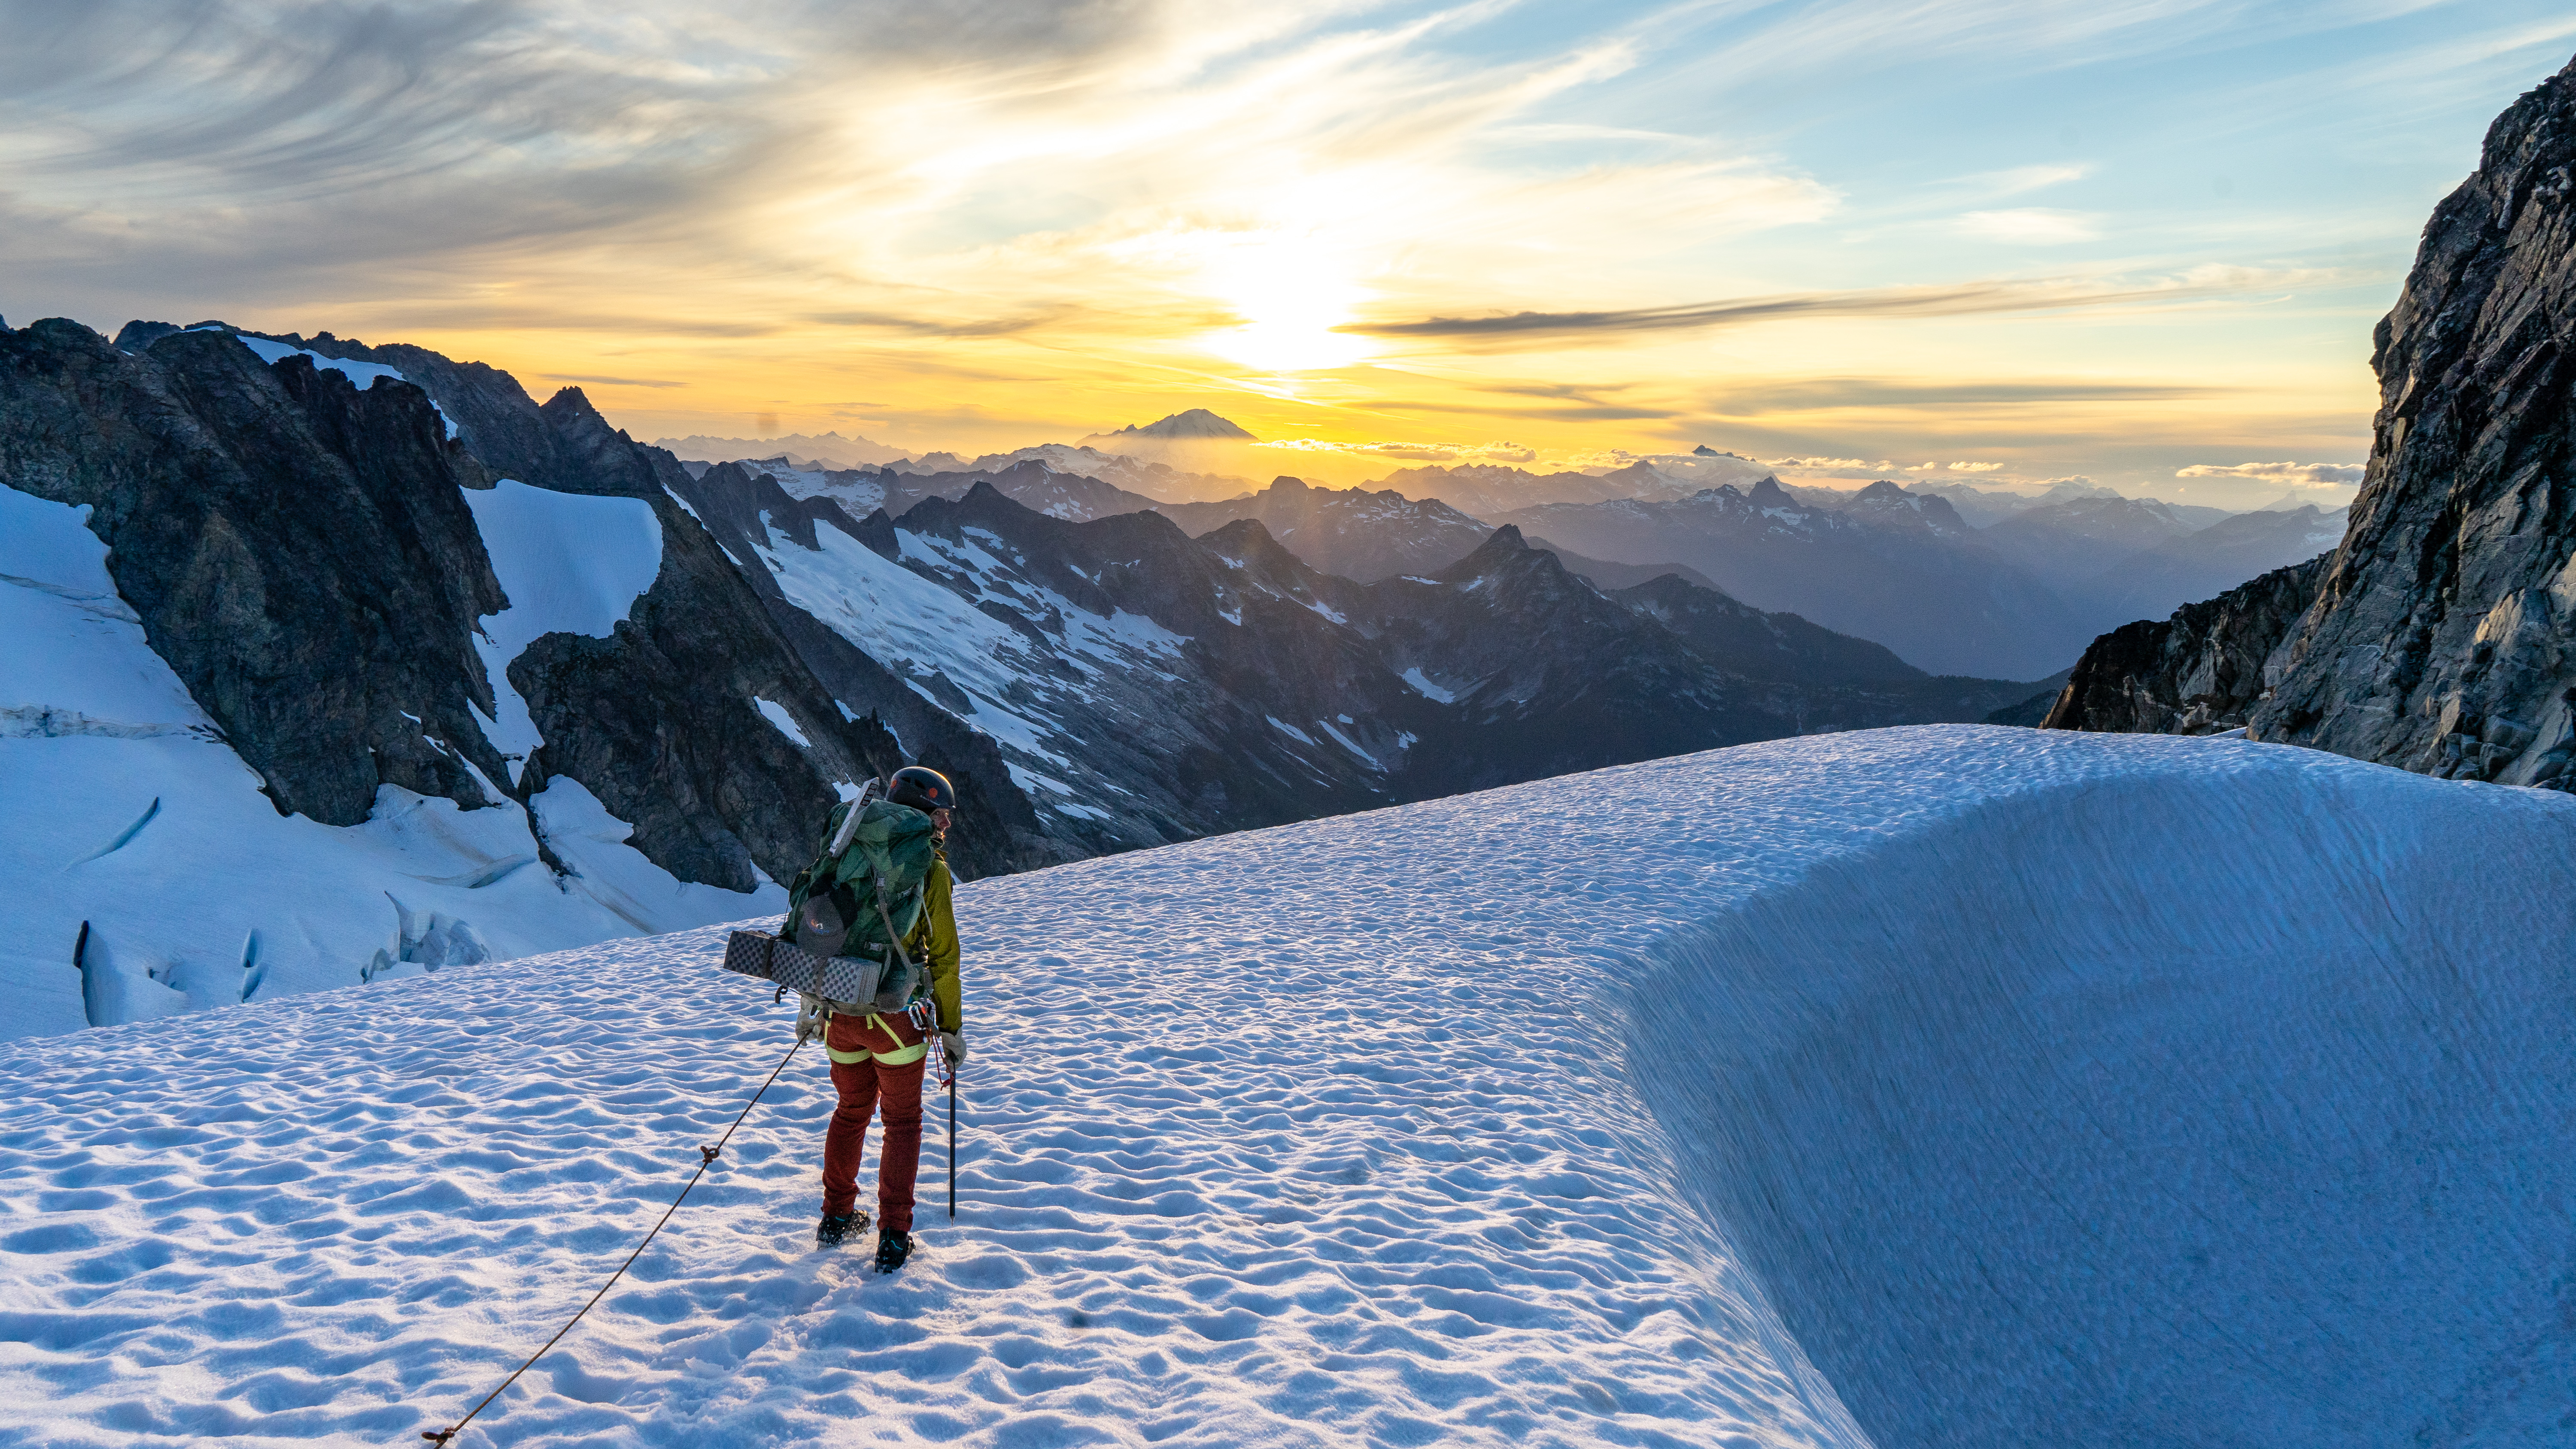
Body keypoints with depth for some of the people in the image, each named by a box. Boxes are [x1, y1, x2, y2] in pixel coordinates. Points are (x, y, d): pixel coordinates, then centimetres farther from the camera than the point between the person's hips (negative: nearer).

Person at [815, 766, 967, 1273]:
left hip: (841, 1010, 5)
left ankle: (837, 1219, 32)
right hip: (894, 1014, -5)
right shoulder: (929, 868, -8)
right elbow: (942, 954, -8)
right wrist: (951, 1027, 0)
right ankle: (892, 1240, 8)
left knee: (851, 1110, 23)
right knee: (902, 1121, 10)